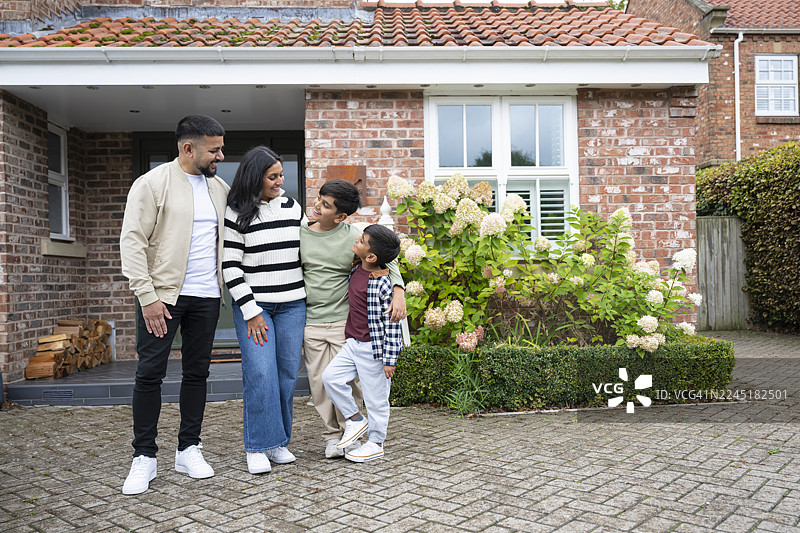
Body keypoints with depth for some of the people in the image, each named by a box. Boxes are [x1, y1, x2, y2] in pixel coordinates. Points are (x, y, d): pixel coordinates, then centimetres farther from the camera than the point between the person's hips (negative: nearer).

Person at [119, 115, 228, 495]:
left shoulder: (220, 188, 12)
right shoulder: (153, 183, -5)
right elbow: (132, 241, -9)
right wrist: (147, 296, -16)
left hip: (206, 296, 5)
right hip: (162, 295, -5)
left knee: (197, 372, 9)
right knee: (150, 373, -1)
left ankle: (189, 449, 22)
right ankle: (144, 457, 11)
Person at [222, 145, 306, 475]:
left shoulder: (293, 208, 9)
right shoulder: (236, 213, -4)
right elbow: (229, 266, -7)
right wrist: (251, 311, -10)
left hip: (292, 304, 4)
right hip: (253, 304, -4)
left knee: (287, 374, 4)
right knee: (260, 374, -11)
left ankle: (279, 442, 17)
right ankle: (258, 447, 2)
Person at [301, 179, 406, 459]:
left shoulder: (353, 237, -3)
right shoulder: (299, 234, 4)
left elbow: (387, 262, 1)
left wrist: (398, 292, -16)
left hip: (345, 320, -2)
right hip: (310, 322, 2)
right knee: (320, 381, 5)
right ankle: (331, 435, 21)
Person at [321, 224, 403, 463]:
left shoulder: (383, 285, -22)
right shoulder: (357, 270, 3)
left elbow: (392, 324, -19)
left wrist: (389, 360, -17)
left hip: (373, 349, -8)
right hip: (353, 344, 8)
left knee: (375, 398, 5)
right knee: (330, 376, 0)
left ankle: (376, 444, 23)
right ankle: (355, 419, 16)